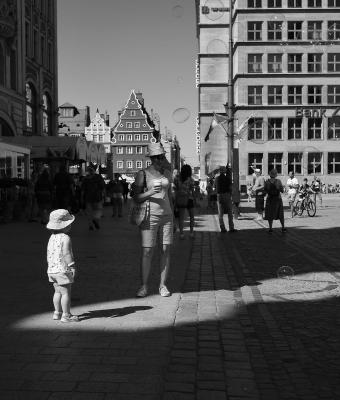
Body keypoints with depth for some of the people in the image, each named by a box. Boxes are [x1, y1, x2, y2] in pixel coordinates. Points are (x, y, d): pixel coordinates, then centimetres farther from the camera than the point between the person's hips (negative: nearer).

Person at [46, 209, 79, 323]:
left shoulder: (52, 237, 10)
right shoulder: (65, 238, -16)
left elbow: (49, 253, 16)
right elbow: (66, 254, -24)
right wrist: (72, 266, -22)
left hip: (52, 269, 9)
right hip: (62, 270, -9)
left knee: (58, 292, 17)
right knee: (66, 292, -1)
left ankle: (57, 313, 24)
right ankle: (66, 315, 2)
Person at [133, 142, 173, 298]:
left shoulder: (167, 173, 12)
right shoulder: (143, 174, -3)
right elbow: (136, 197, -5)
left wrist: (173, 218, 17)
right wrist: (150, 192, -23)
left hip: (166, 215, 4)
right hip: (150, 216, -4)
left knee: (166, 250, 3)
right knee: (147, 251, -5)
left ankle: (163, 285, 12)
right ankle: (144, 286, 6)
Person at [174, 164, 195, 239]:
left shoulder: (177, 179, 0)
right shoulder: (190, 180, -8)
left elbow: (176, 191, 1)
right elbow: (192, 191, -8)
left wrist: (175, 202, 8)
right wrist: (194, 199, 3)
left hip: (180, 200, 2)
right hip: (188, 199, -2)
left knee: (181, 217, 5)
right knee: (191, 217, 14)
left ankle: (181, 233, 1)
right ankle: (191, 232, 13)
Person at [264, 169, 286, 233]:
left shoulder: (267, 182, -10)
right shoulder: (278, 181, -12)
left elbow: (265, 191, -2)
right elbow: (282, 191, -7)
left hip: (270, 199, 0)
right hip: (278, 199, 0)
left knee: (270, 214, 10)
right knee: (280, 214, 13)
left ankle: (270, 228, 7)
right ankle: (283, 228, 17)